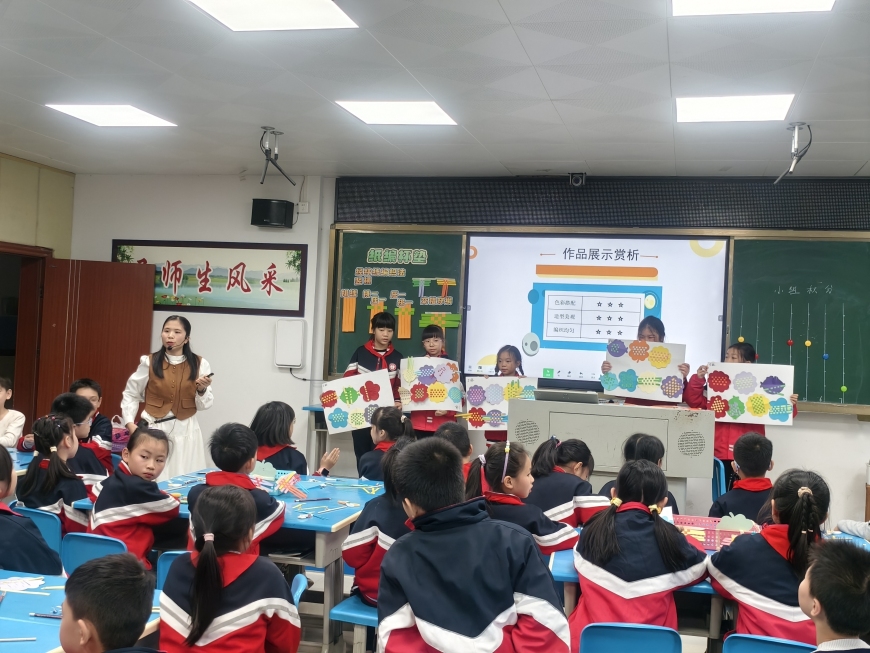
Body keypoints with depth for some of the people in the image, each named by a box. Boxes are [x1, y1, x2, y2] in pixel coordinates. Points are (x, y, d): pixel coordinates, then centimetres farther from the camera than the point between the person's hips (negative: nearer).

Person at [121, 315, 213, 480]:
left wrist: (202, 390, -16)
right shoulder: (149, 362, -1)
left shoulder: (199, 364, 0)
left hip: (185, 431, 1)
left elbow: (205, 405, 3)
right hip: (154, 428, 0)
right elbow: (130, 394, 8)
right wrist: (130, 422, -3)